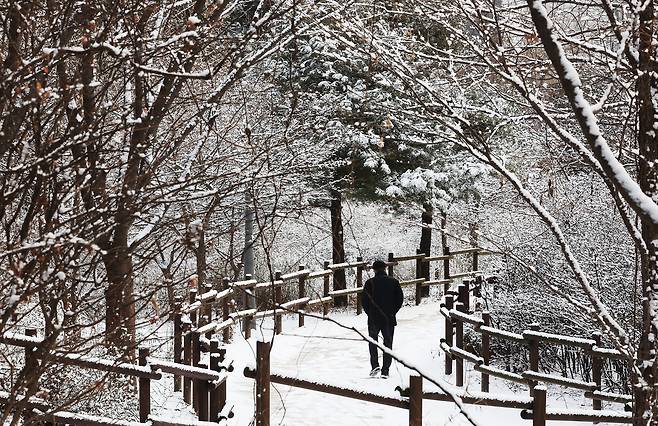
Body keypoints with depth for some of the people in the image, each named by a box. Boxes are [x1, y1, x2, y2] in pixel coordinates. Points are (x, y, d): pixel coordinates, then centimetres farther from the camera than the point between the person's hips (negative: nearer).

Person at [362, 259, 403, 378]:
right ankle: (385, 371, 5)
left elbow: (364, 302, -4)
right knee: (388, 344, 9)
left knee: (373, 342, 13)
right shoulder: (394, 282, 0)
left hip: (373, 319, -1)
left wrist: (370, 314, 10)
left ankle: (375, 365, -4)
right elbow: (399, 300, 2)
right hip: (389, 319, 1)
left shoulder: (370, 283, -6)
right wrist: (392, 313, 12)